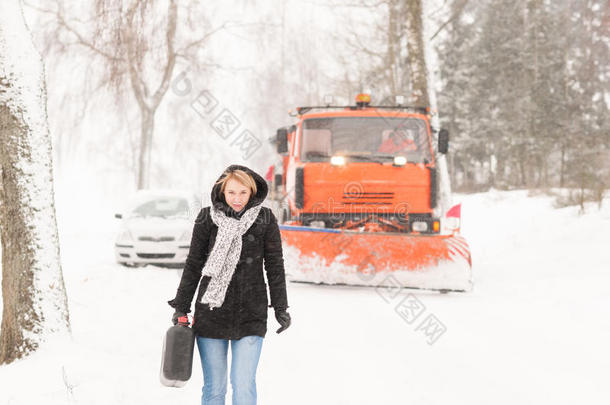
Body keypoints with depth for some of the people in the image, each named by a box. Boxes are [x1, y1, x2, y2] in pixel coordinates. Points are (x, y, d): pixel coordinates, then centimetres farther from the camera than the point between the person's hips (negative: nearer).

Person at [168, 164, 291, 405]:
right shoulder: (207, 219, -1)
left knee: (244, 385, -7)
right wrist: (181, 307, 7)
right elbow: (193, 265, 7)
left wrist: (280, 308, 6)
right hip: (211, 313, 1)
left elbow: (275, 265, 6)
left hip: (251, 316, -1)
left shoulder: (265, 220, -1)